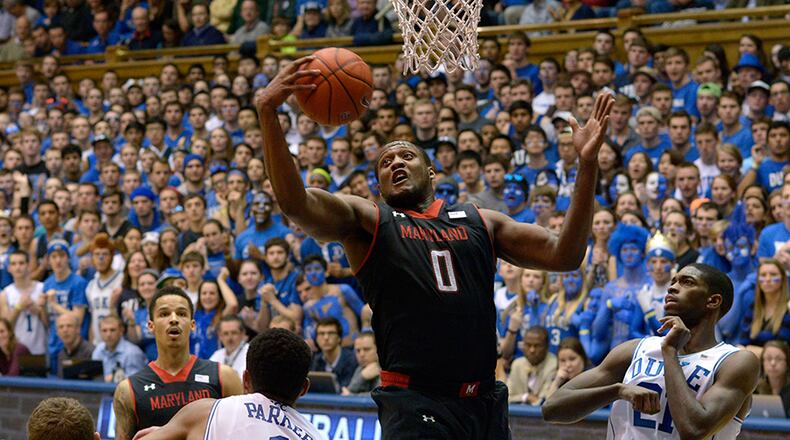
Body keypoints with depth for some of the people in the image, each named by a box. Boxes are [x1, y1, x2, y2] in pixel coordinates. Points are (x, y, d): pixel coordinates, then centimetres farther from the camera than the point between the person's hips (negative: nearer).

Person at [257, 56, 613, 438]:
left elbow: (564, 256, 9)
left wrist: (587, 164, 1)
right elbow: (293, 202, -11)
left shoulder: (479, 222, 16)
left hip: (484, 402, 4)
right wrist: (267, 112, -23)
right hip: (415, 405, -4)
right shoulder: (365, 221, 6)